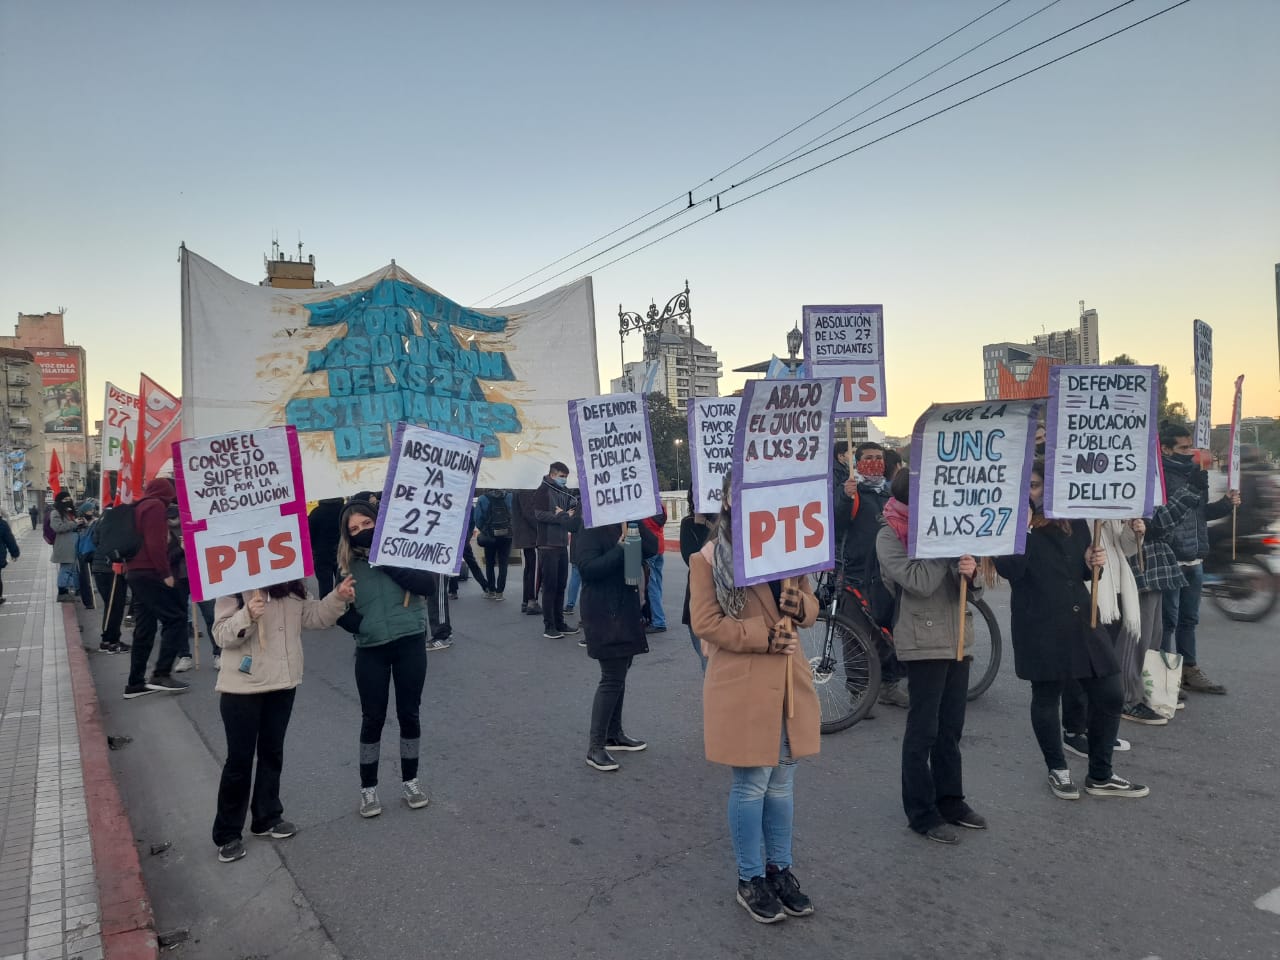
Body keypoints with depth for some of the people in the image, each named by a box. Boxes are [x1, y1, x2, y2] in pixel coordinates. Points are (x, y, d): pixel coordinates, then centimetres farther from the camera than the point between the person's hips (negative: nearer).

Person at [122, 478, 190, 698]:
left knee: (144, 629, 10)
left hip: (135, 572, 10)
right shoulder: (156, 506, -8)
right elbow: (155, 543, -18)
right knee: (176, 619, -7)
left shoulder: (140, 506, 21)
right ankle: (161, 674, -10)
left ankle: (135, 683, 12)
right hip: (150, 573, -10)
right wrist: (166, 573, -17)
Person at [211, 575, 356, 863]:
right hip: (242, 688, -5)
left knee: (272, 753, 18)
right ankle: (228, 834, 21)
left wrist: (338, 598, -9)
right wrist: (247, 616, -35)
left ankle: (267, 817, 35)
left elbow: (313, 617, 8)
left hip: (283, 683, 5)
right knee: (239, 760, 5)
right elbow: (221, 635, -17)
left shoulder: (291, 586, 1)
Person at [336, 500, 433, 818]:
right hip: (371, 650, 0)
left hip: (410, 643, 0)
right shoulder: (347, 565, 2)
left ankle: (410, 780, 26)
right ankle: (368, 788, 22)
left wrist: (389, 563, -18)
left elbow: (427, 583, -14)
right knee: (372, 718, 7)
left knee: (409, 714, 10)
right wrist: (362, 627, -14)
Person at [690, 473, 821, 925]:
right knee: (751, 783, 4)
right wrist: (763, 635, -18)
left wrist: (799, 604, -10)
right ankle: (750, 879, 22)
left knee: (782, 782, 15)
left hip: (788, 681, 5)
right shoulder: (708, 558, -7)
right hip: (742, 686, -5)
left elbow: (810, 607, 14)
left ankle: (780, 869, 31)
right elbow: (704, 622, -12)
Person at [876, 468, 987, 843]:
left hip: (957, 640, 6)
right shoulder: (890, 536, -7)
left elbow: (972, 592, 10)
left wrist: (971, 573, -13)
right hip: (924, 644, -6)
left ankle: (950, 801, 27)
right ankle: (921, 813, 11)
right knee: (923, 732, 1)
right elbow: (919, 582, -22)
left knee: (951, 729, 14)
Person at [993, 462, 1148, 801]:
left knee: (1109, 695, 7)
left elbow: (1080, 572, 19)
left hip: (1081, 619, 5)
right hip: (1040, 626, -5)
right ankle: (1058, 771, 28)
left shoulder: (1073, 521, 9)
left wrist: (1092, 563, -2)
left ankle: (1100, 776, 24)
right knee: (1047, 697, 7)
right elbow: (1011, 570, -22)